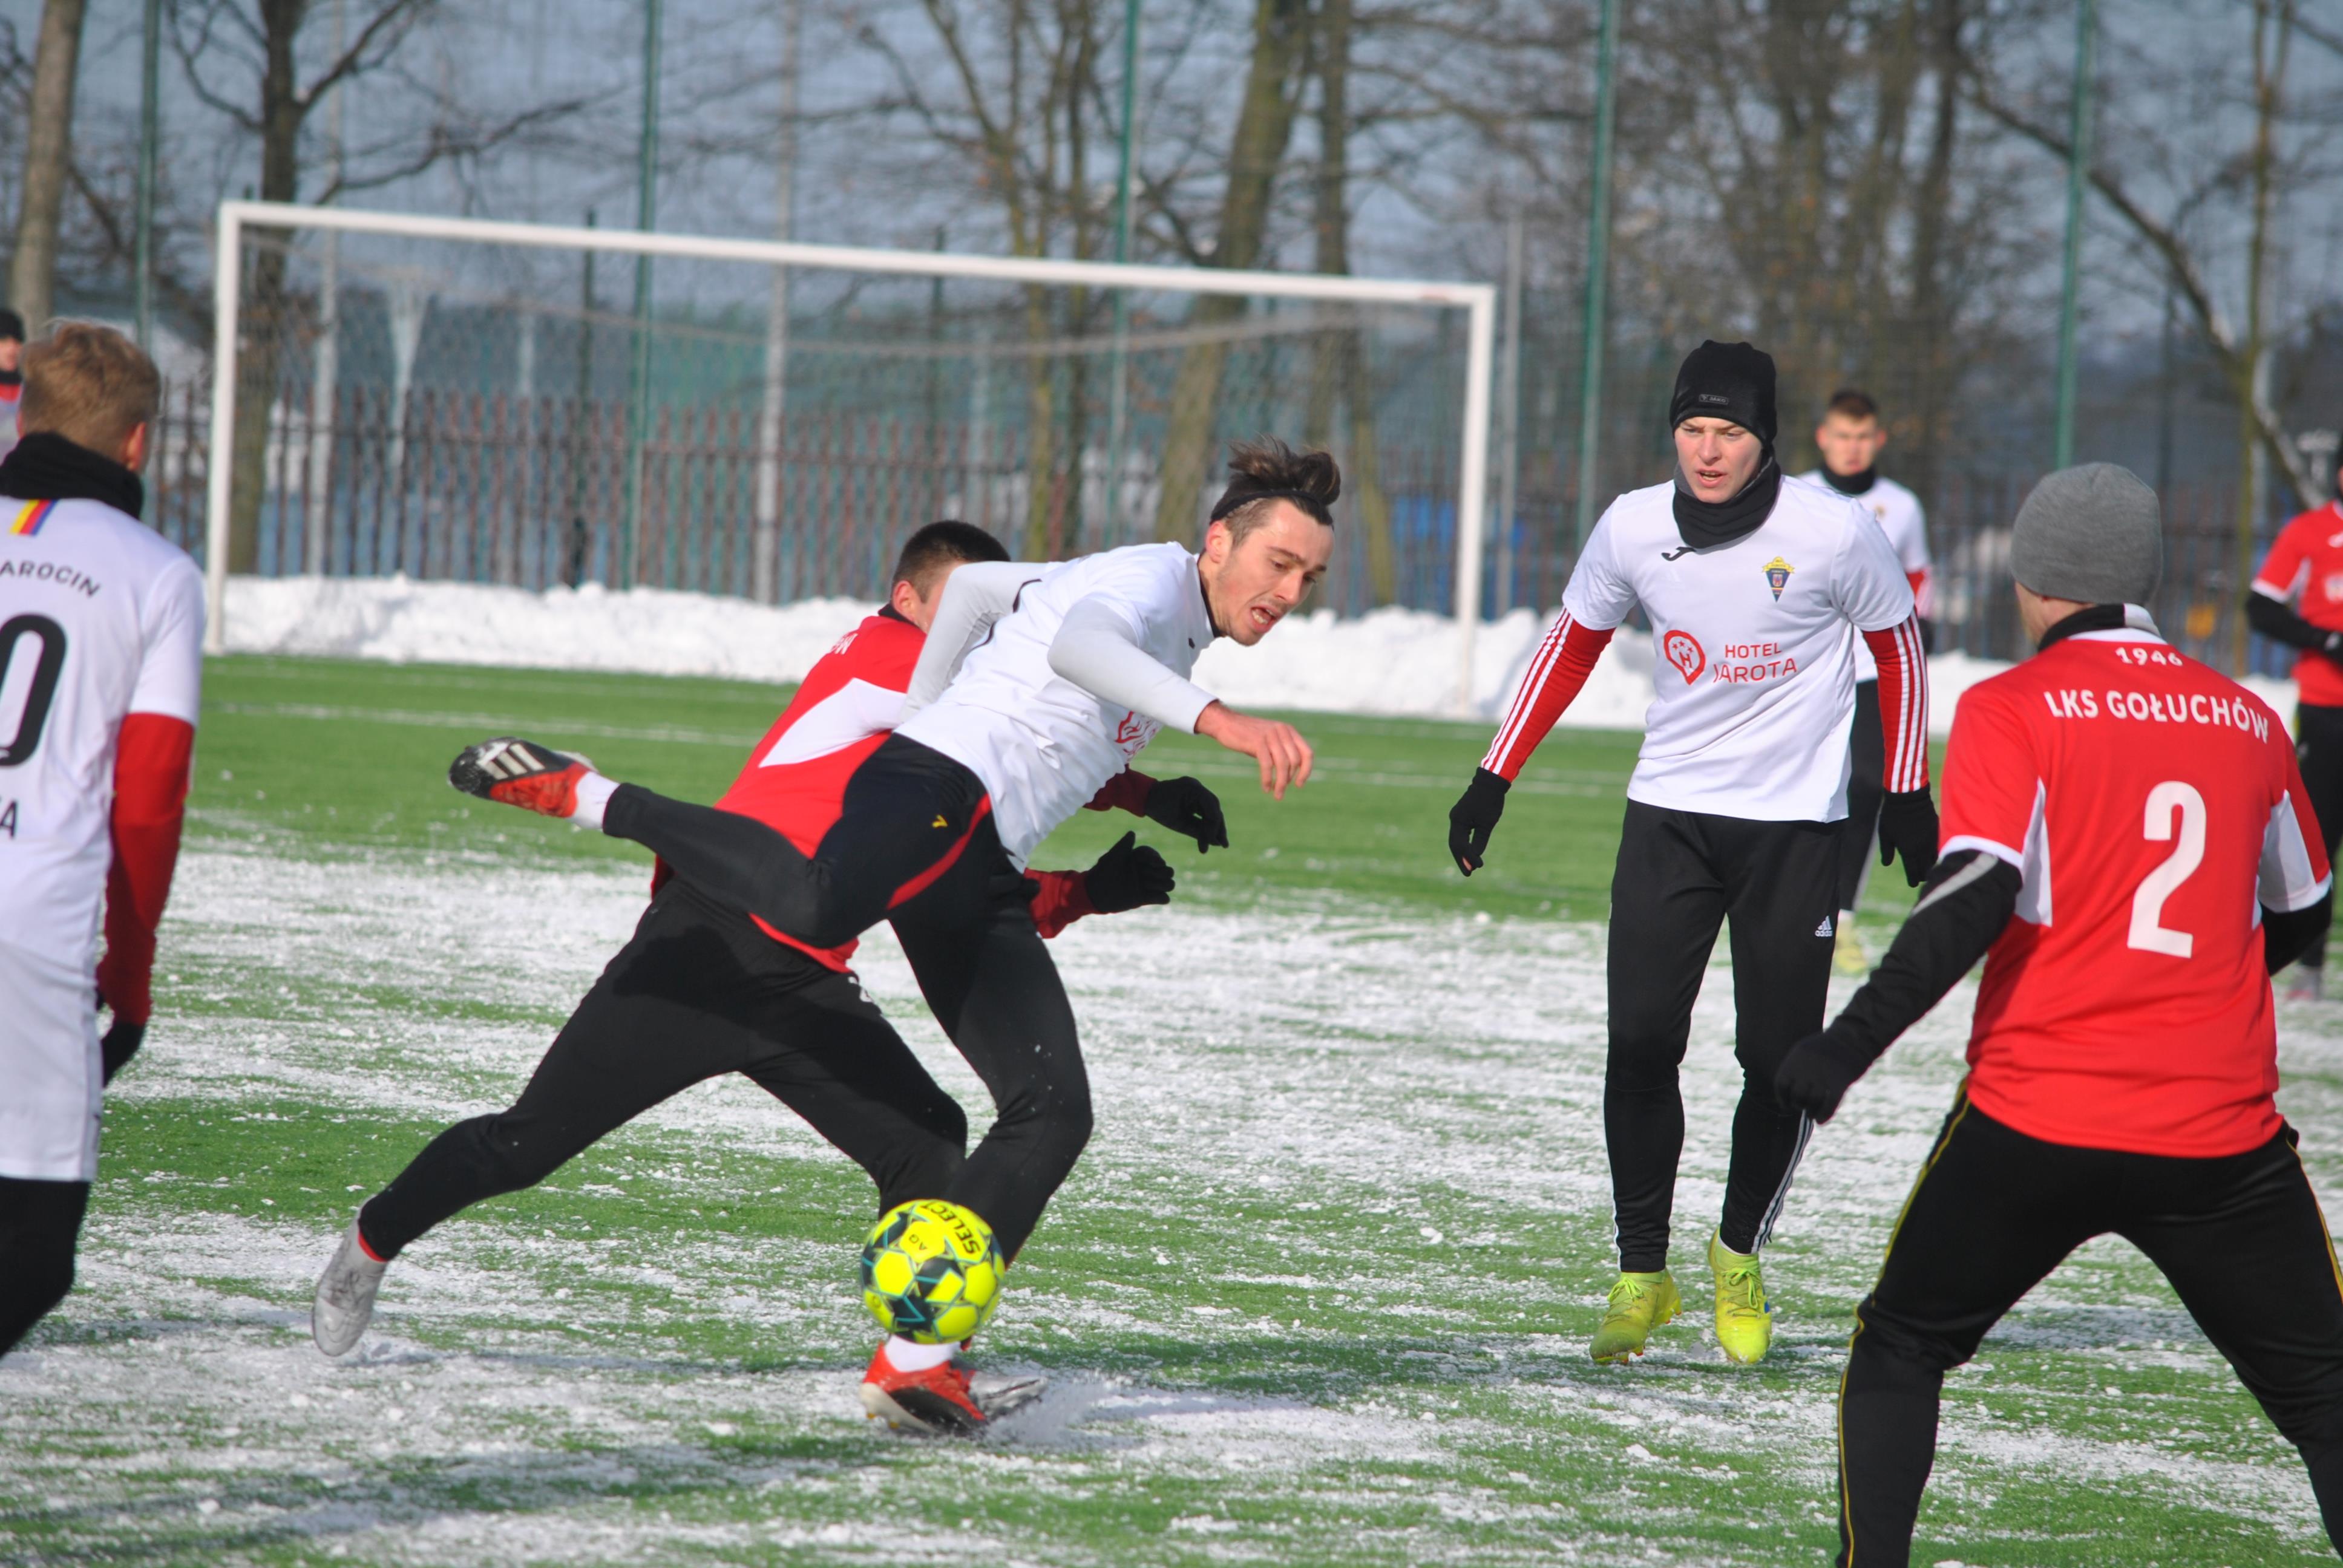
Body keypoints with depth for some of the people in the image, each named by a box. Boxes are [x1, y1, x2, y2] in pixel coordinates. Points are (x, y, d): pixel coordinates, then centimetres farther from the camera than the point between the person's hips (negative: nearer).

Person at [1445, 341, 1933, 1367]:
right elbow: (1572, 644, 11)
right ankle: (1641, 1274, 6)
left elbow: (1897, 646, 4)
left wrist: (1908, 793, 6)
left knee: (1779, 1059, 0)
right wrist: (1494, 780, 8)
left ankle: (1740, 1257, 23)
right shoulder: (1634, 529, -6)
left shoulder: (1833, 532, -13)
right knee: (1639, 1044, -7)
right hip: (1669, 815, 2)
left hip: (1795, 825, -2)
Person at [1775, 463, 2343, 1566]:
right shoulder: (2248, 721, 10)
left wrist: (1852, 1041, -15)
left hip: (2034, 1121, -2)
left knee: (1899, 1350, 18)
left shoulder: (2013, 708, -2)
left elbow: (1976, 897, -15)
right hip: (2221, 1133, 2)